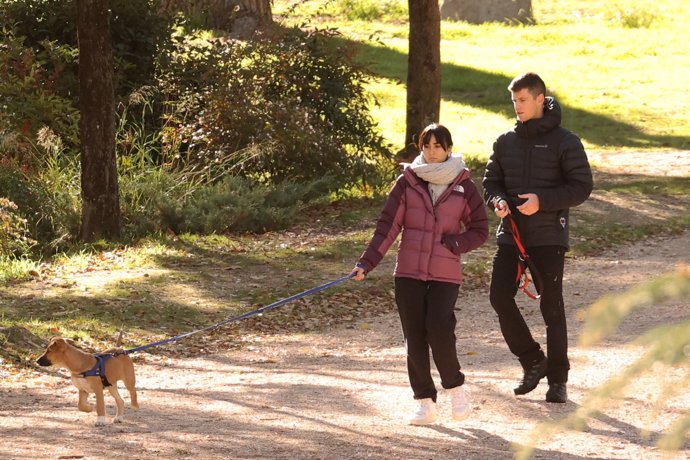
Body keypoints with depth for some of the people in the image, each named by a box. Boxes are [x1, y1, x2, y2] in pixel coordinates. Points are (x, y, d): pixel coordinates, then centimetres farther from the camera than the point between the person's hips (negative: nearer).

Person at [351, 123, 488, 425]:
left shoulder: (463, 185, 3)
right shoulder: (408, 182, 4)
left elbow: (480, 230, 8)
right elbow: (387, 226, 1)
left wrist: (452, 243, -10)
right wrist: (367, 263, -8)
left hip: (445, 274, -2)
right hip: (409, 272, 2)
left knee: (439, 328, -18)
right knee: (414, 337, 1)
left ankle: (455, 388, 6)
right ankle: (426, 403, 11)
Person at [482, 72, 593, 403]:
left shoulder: (564, 142, -3)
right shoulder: (505, 142, 10)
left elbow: (582, 187, -6)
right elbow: (490, 182, 17)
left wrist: (542, 201, -18)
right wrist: (498, 201, -7)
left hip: (549, 237, -4)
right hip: (511, 235, 4)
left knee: (552, 307, 0)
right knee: (499, 296, -7)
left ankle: (558, 379, 10)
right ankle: (532, 360, 11)